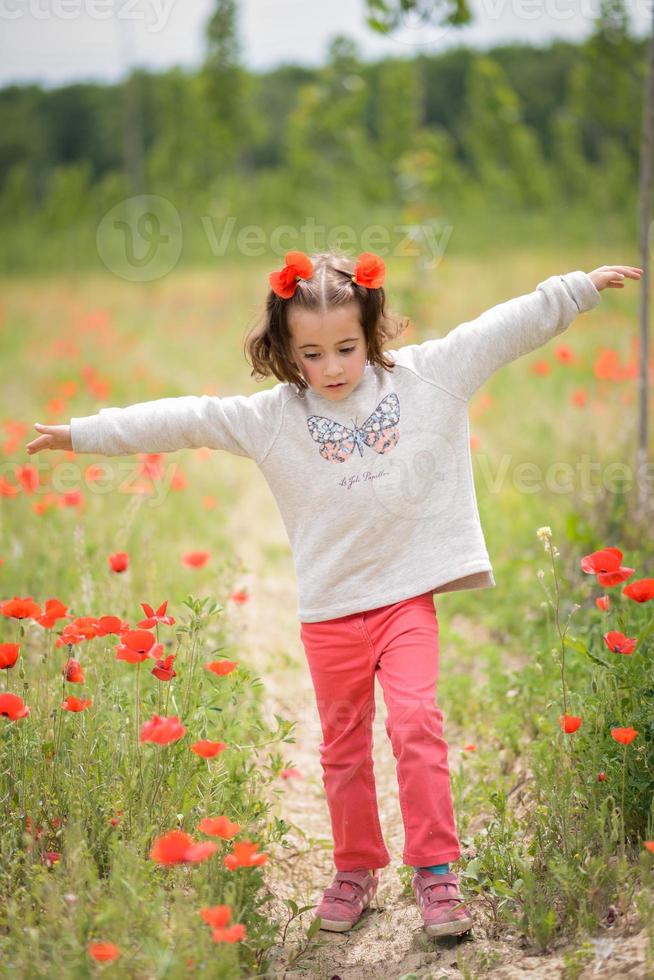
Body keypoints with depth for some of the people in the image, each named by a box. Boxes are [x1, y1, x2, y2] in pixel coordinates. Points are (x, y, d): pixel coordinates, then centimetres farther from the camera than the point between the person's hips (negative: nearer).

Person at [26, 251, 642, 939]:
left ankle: (435, 869, -5)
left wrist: (583, 285, 1)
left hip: (408, 592, -1)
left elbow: (507, 327, 0)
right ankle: (356, 869, 27)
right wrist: (82, 434, 0)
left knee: (415, 721, -15)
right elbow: (183, 420, -1)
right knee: (343, 744, 11)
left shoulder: (427, 375, -2)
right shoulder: (273, 417, -2)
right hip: (330, 609, 2)